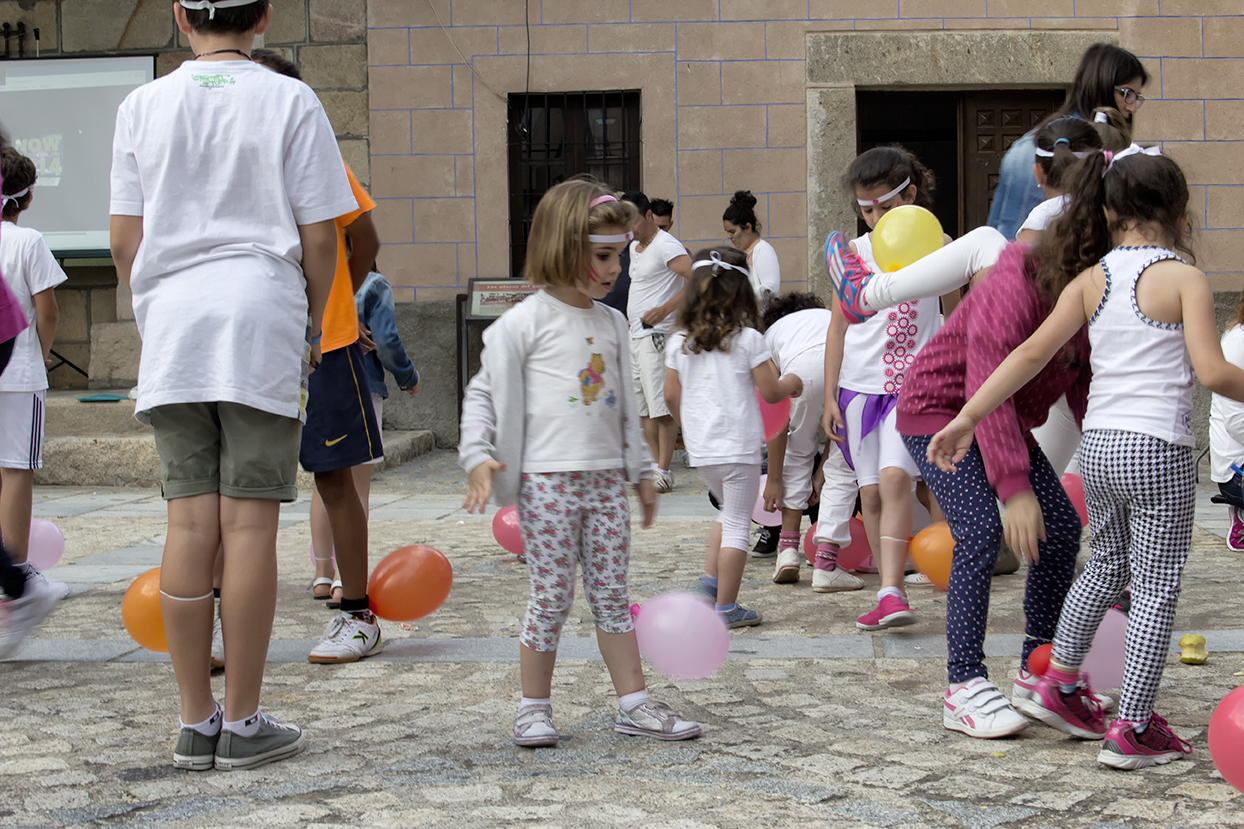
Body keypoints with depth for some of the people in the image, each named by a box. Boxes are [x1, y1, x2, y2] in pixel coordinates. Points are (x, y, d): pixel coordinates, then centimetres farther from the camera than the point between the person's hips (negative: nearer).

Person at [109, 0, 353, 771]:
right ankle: (243, 723, 3)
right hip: (262, 312, -3)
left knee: (190, 523, 4)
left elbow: (125, 241, 7)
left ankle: (197, 721, 9)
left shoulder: (143, 105, 8)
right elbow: (319, 238, -1)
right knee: (250, 521, -1)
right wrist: (313, 329, 11)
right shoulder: (290, 101, 0)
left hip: (173, 317, 3)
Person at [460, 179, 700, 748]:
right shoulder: (526, 322, -6)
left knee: (612, 593, 9)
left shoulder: (613, 324, 13)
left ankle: (634, 704, 13)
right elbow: (483, 392, -4)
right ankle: (534, 707, 12)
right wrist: (478, 457, -15)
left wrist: (641, 472, 22)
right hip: (546, 478, -5)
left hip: (606, 477, 5)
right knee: (552, 596, -1)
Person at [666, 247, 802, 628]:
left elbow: (672, 396, 8)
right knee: (737, 524, 2)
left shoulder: (679, 342, 3)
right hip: (738, 446, -5)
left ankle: (710, 578, 15)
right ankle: (726, 607, 2)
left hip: (700, 447, 5)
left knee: (730, 511, 26)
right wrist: (791, 383, 15)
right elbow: (770, 392, -6)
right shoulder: (748, 339, -9)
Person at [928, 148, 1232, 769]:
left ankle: (1059, 686, 32)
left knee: (1107, 564, 26)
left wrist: (966, 419, 4)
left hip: (1097, 447, 6)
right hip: (1159, 451, -5)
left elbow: (1032, 353, 2)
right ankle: (1132, 731, 6)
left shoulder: (1090, 280, 5)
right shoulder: (1184, 278, -8)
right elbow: (1212, 372, -15)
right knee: (1157, 587, 4)